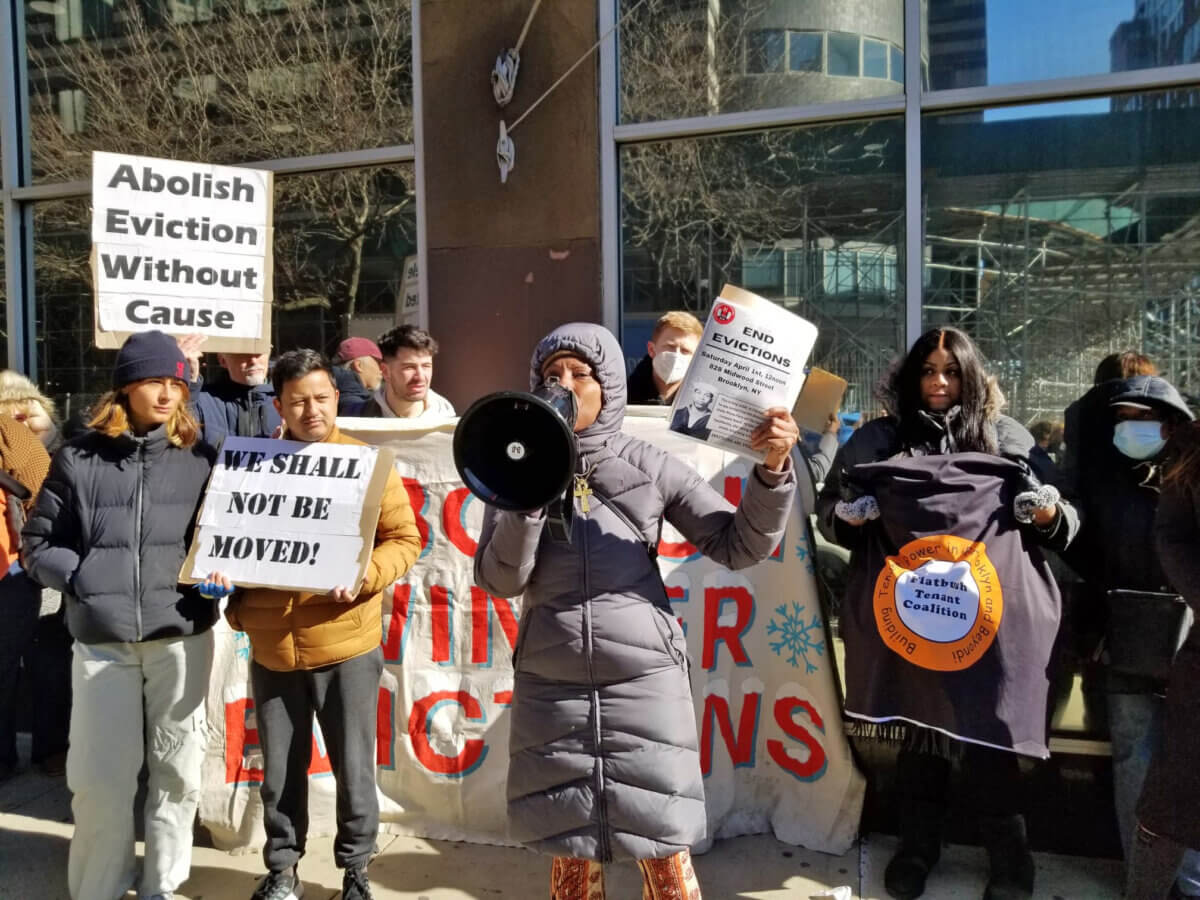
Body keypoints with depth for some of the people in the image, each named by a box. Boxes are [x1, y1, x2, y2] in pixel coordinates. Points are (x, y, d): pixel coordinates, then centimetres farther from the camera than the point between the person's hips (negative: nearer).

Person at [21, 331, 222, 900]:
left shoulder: (200, 459, 4)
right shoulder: (79, 459, 2)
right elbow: (39, 545, 6)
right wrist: (87, 580, -8)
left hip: (182, 638, 1)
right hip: (102, 641, -1)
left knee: (178, 771, 9)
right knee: (99, 780, 4)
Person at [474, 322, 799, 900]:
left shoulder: (650, 468, 0)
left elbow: (739, 546, -3)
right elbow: (498, 581, -5)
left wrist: (773, 470, -17)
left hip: (644, 680, -1)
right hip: (552, 686, 2)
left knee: (663, 849, 6)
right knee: (569, 849, 13)